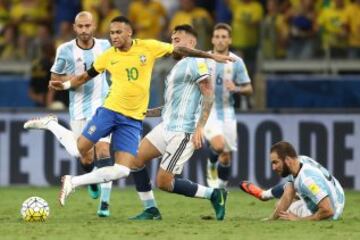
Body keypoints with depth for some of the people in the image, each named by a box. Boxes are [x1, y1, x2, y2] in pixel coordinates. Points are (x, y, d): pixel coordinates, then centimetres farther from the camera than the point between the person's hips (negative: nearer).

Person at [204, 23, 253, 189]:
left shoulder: (236, 62, 0)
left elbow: (249, 89, 1)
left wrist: (236, 89, -19)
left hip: (227, 112, 2)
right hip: (207, 111, -2)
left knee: (226, 156, 4)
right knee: (218, 144, -26)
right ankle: (211, 165, 6)